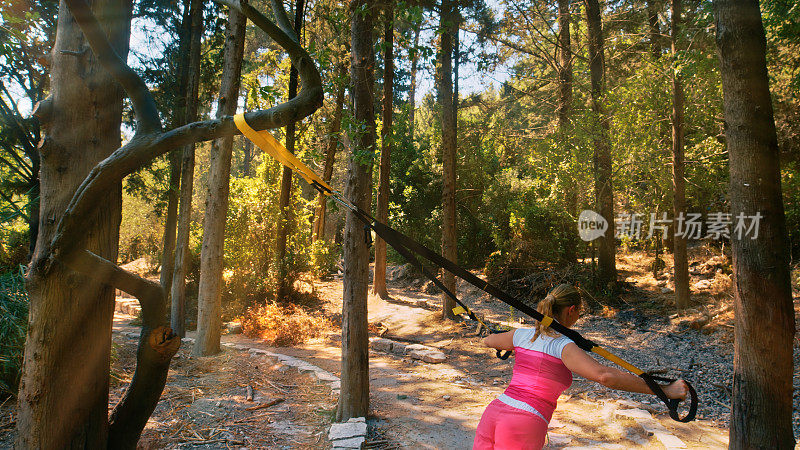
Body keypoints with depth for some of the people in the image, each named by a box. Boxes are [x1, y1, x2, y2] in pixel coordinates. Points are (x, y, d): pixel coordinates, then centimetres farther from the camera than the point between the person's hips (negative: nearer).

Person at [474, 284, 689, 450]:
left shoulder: (521, 335, 9)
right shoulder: (563, 347, -10)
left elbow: (487, 340, 29)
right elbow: (604, 375, -23)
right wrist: (664, 390, -19)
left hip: (492, 413, 6)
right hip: (524, 426, -6)